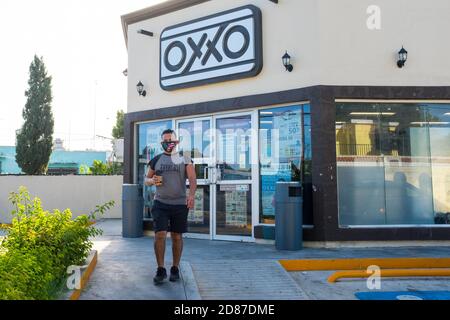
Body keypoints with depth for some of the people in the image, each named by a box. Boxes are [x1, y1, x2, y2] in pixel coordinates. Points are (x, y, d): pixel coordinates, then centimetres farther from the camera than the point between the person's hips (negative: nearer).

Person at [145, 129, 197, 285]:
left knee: (177, 236, 6)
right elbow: (146, 179, 17)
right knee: (160, 234, -8)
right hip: (160, 203, 1)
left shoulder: (184, 159, 3)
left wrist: (191, 194, -27)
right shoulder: (156, 160, 10)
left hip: (180, 204, -1)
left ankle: (175, 268, 21)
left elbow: (192, 178, -8)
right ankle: (161, 269, 5)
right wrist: (152, 180, -7)